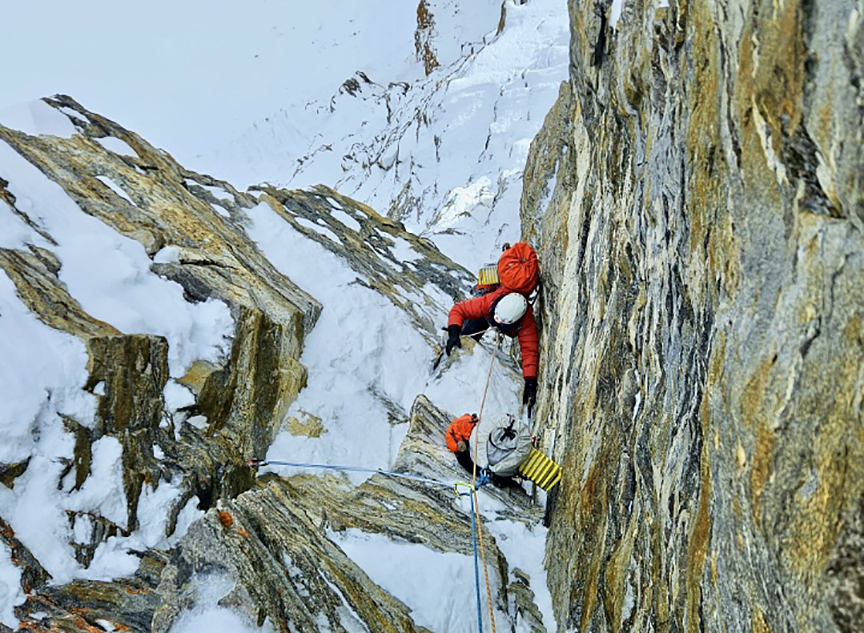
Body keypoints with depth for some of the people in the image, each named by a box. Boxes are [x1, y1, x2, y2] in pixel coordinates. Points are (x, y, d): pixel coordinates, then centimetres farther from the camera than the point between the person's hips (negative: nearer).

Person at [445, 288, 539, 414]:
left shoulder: (527, 321, -48)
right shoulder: (488, 301, -47)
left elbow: (529, 351, -48)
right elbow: (458, 309, -39)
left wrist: (530, 384, -53)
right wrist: (454, 333, -55)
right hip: (486, 317, -1)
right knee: (467, 334, -10)